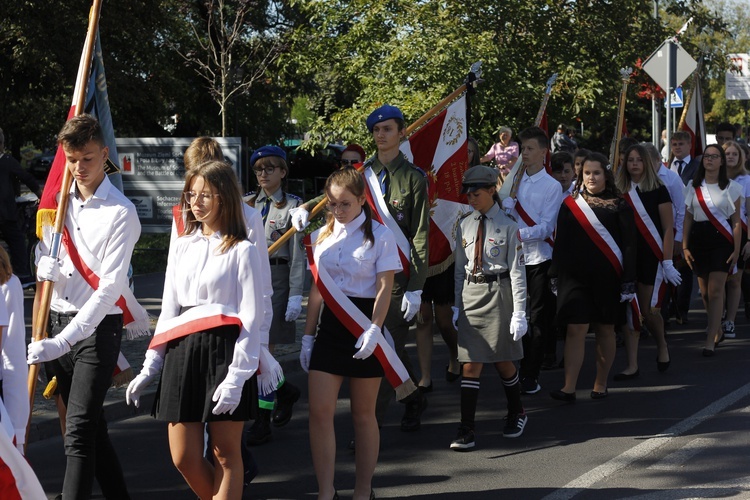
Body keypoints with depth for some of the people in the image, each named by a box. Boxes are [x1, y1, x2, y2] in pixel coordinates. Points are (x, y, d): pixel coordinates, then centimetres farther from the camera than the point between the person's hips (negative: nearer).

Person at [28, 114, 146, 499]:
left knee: (79, 431, -15)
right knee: (91, 424, 15)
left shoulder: (120, 212, -12)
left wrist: (64, 341, -25)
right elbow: (42, 251, 17)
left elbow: (109, 287, -18)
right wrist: (46, 265, -10)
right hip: (58, 322, 7)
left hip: (98, 326, -7)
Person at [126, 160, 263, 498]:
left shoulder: (242, 251, -3)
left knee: (225, 454, 1)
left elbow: (251, 318, -7)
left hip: (223, 352, -5)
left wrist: (236, 376, -15)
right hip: (181, 353, 5)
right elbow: (168, 311, 17)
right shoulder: (183, 246, 14)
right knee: (184, 458, 3)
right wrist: (150, 365, 11)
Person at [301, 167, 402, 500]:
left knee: (363, 413, 6)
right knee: (320, 412, -6)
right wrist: (308, 336, 10)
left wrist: (373, 329, -22)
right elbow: (316, 290, 13)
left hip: (364, 325, -4)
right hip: (329, 325, 4)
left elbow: (384, 288, -10)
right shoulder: (321, 237, 9)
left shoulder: (379, 235, -5)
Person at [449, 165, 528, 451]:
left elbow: (517, 270, -6)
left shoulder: (508, 226, -5)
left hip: (499, 293, -3)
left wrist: (519, 312, -9)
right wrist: (457, 305, 11)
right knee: (471, 363, -1)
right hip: (471, 294, 4)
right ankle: (466, 430, -3)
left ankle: (516, 413, 34)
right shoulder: (465, 226, 9)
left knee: (502, 361, 9)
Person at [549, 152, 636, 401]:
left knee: (605, 330, 7)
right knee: (576, 329, -6)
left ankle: (601, 385, 19)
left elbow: (629, 246, -1)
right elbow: (561, 243, 9)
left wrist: (628, 282, -7)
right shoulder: (570, 205, 7)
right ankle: (569, 388, -9)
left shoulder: (619, 207, 1)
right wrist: (555, 276, 4)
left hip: (607, 278, -1)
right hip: (575, 276, 1)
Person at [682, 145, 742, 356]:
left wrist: (736, 250, -5)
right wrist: (684, 246, 4)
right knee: (705, 292, 8)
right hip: (698, 239, 4)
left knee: (715, 291, -11)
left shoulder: (731, 187, 1)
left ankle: (710, 341, -11)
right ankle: (717, 331, 27)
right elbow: (688, 218, 11)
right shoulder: (694, 186, 9)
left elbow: (736, 221, 1)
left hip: (721, 240, -4)